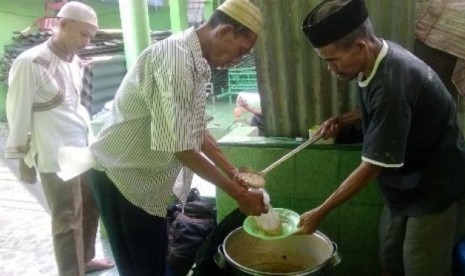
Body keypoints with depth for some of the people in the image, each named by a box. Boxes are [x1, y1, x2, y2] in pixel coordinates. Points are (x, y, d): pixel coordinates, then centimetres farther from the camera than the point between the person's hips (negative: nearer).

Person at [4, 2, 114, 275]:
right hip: (56, 157, -7)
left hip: (83, 150, 7)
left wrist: (88, 133, 13)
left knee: (91, 208, 19)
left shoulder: (75, 62, 7)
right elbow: (18, 115, -8)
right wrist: (23, 159, -3)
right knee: (68, 220, 4)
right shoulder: (30, 63, -13)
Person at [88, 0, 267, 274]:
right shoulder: (175, 58, -26)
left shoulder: (195, 62, 4)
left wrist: (233, 173, 7)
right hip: (122, 176, -9)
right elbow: (180, 146, -27)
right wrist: (237, 192, -20)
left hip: (146, 178, 9)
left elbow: (196, 132, 10)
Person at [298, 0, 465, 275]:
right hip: (406, 184, 8)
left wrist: (320, 213, -20)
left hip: (435, 190, -8)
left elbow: (372, 167, -28)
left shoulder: (392, 84, -33)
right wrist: (345, 119, -2)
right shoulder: (380, 55, -6)